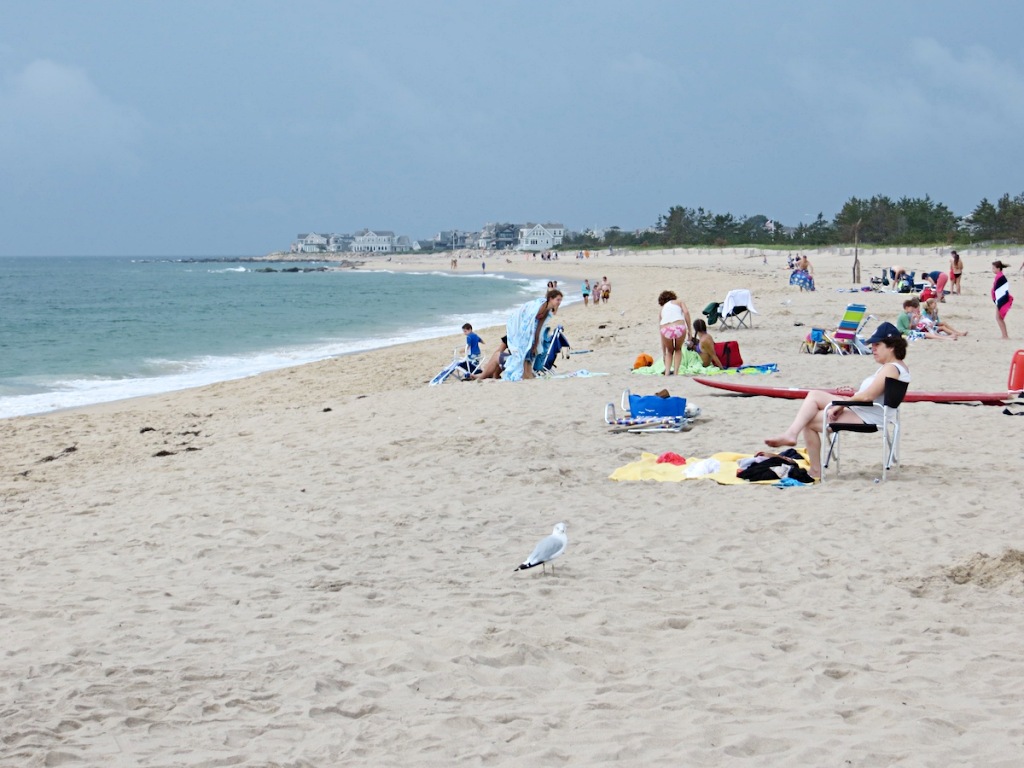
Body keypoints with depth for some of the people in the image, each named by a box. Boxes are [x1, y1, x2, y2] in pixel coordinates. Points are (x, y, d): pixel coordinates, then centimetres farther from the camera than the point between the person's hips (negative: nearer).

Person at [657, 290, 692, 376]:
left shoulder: (662, 309, 33)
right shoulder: (678, 302, 28)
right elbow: (686, 312, 4)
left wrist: (663, 353, 39)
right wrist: (689, 330, 6)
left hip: (666, 329, 2)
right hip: (679, 327, -2)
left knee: (670, 351, 30)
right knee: (678, 349, 29)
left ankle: (667, 373, 14)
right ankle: (676, 373, 18)